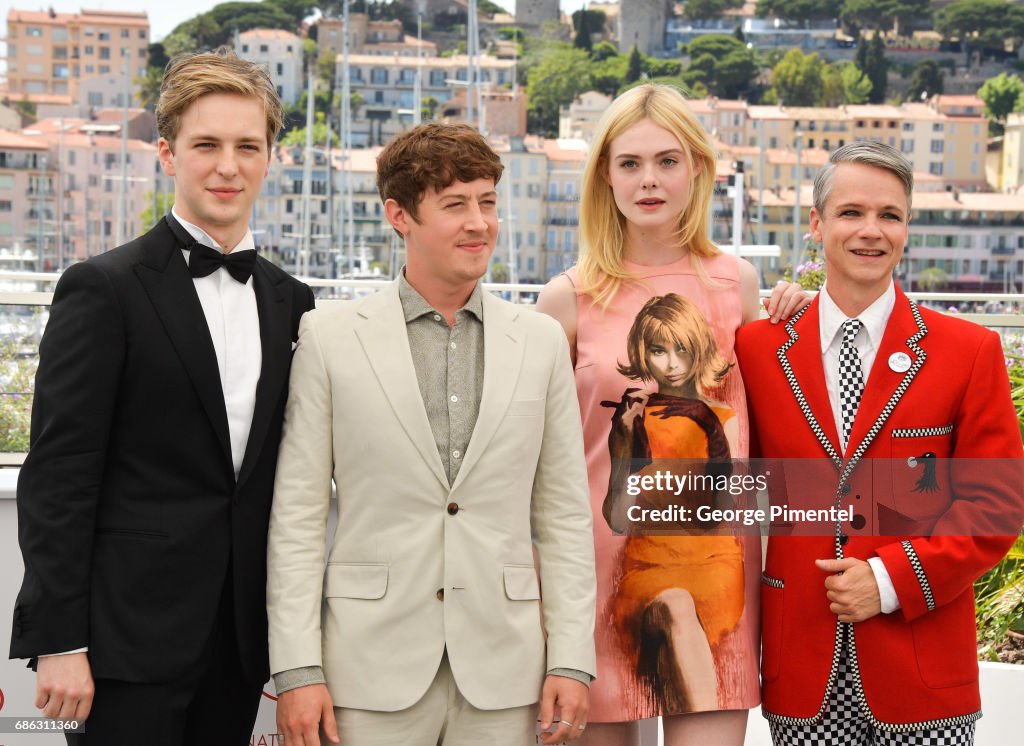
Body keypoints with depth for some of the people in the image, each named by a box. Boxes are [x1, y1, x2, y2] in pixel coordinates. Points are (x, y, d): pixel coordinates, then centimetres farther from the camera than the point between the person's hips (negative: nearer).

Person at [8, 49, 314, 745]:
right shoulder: (104, 288, -6)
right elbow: (56, 475, -10)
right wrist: (60, 642, -14)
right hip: (131, 636, -5)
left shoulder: (290, 302, 11)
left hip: (240, 638, 5)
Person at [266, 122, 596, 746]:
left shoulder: (541, 341, 8)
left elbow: (565, 514, 8)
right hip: (375, 671, -2)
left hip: (503, 673, 2)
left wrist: (571, 661, 1)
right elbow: (298, 516, 0)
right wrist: (298, 669, -6)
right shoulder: (330, 337, 1)